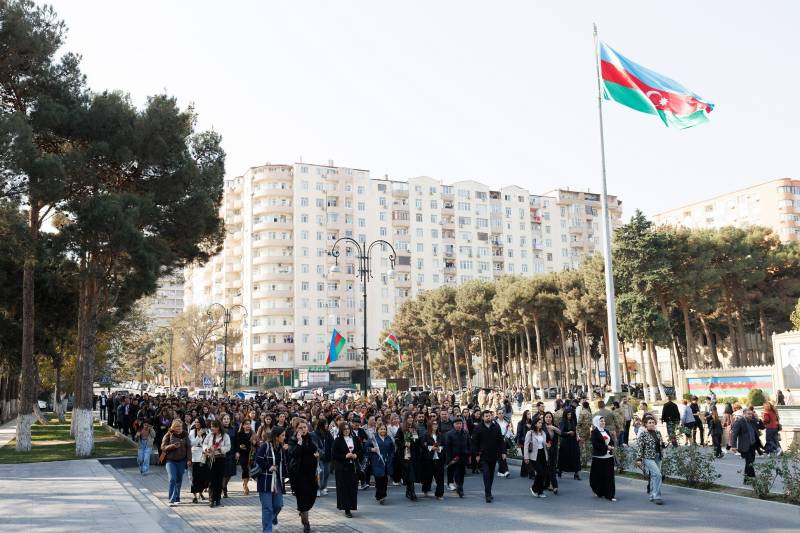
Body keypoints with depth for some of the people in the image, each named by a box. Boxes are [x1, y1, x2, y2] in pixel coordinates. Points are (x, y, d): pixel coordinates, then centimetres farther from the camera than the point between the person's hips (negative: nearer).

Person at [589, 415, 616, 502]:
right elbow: (595, 444, -14)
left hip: (609, 456, 5)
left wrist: (611, 446, -8)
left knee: (609, 476, 1)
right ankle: (599, 492, 22)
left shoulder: (606, 431, 15)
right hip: (599, 457, -5)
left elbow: (612, 441, 14)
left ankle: (609, 495, 2)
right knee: (599, 476, 3)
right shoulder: (594, 432, -5)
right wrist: (606, 447, -16)